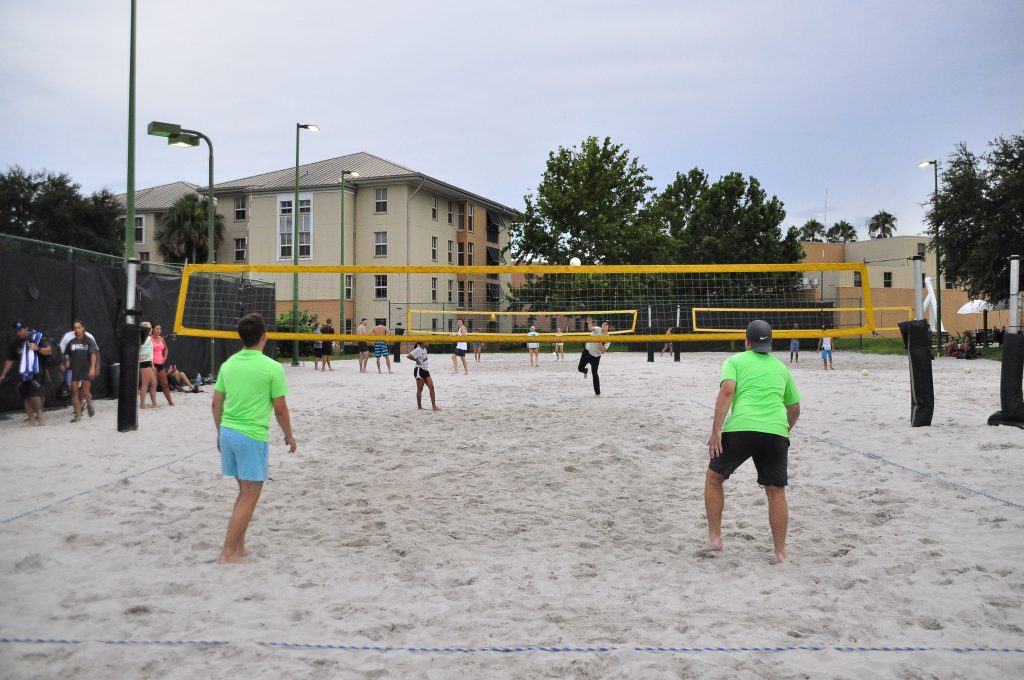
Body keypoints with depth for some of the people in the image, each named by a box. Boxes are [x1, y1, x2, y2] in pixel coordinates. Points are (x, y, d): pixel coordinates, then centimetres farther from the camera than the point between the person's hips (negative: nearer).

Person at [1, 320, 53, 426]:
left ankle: (39, 413, 4)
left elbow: (49, 351, -3)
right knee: (25, 396, 2)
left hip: (36, 372, -5)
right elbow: (10, 360, 14)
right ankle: (31, 419, 7)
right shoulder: (14, 343, 8)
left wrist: (37, 348, -21)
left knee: (34, 393, -16)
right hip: (22, 373, 5)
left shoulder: (36, 337, -4)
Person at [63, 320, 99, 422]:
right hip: (74, 371, 3)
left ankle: (89, 405, 29)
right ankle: (78, 414, 7)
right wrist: (67, 363, 2)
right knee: (75, 392, 0)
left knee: (85, 392, -3)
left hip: (86, 370, -3)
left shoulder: (89, 341, -4)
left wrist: (93, 368, -21)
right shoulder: (71, 343, 6)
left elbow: (93, 355, -11)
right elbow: (68, 356, 16)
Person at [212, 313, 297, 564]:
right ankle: (228, 553, 0)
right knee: (250, 496, 1)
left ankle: (238, 545, 22)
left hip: (228, 432, 7)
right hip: (253, 436, -7)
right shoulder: (272, 368, -11)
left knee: (245, 491, 19)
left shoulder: (228, 364, 6)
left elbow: (216, 404, 10)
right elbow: (280, 409, -6)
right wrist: (289, 436, 8)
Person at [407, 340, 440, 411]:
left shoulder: (424, 349, 15)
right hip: (419, 370, -8)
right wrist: (416, 360, -16)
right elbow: (409, 356, -22)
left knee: (431, 387, 0)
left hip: (425, 370, 8)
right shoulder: (418, 350, -12)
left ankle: (434, 405, 0)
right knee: (420, 389, -1)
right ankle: (419, 406, 7)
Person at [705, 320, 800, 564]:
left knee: (714, 477, 17)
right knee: (776, 491, 14)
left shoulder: (735, 361, 12)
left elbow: (727, 391, -7)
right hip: (776, 431, 3)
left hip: (741, 428, -3)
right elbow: (795, 409, 28)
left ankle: (714, 537, 15)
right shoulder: (781, 367, 24)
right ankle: (780, 552, 17)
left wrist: (716, 430, -9)